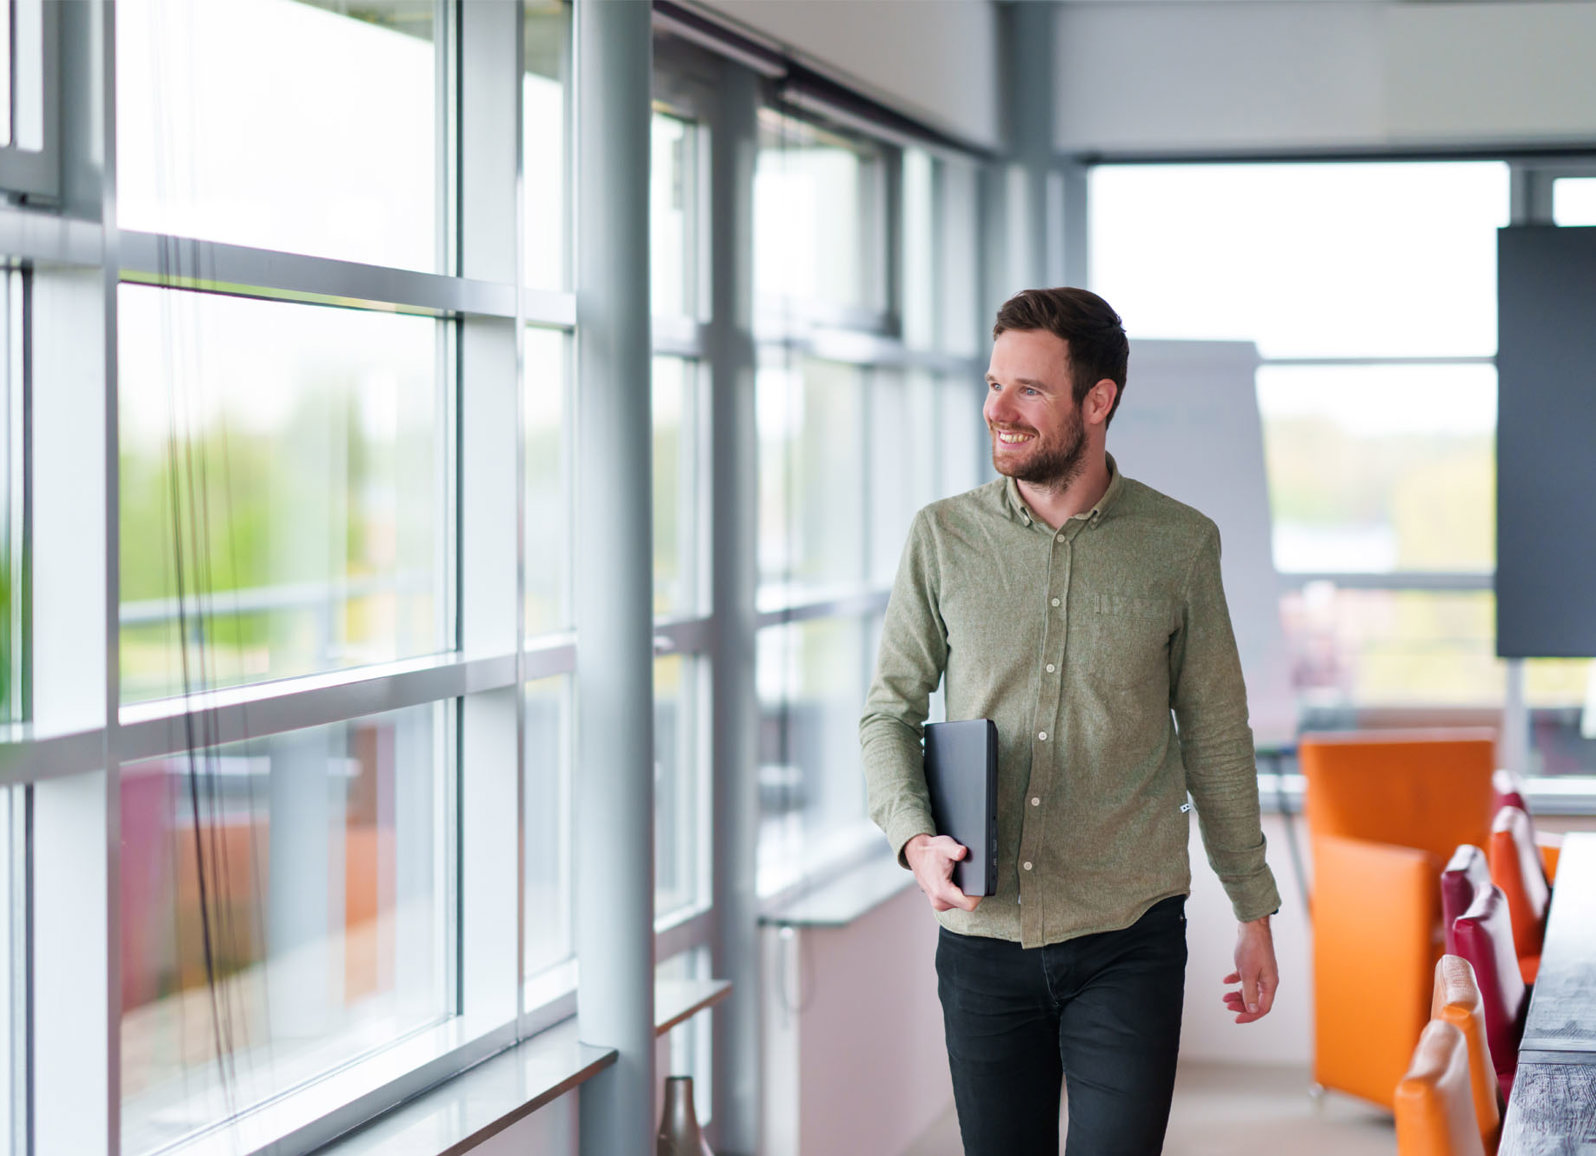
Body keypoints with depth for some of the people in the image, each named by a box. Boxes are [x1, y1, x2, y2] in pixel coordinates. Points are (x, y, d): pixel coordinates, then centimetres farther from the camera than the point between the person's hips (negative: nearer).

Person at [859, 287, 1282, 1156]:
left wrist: (1254, 912, 9)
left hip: (1126, 943, -2)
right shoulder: (943, 538, 2)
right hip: (982, 936, 2)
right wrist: (914, 838, -12)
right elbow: (889, 708, 7)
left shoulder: (1179, 545, 0)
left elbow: (1215, 735, 7)